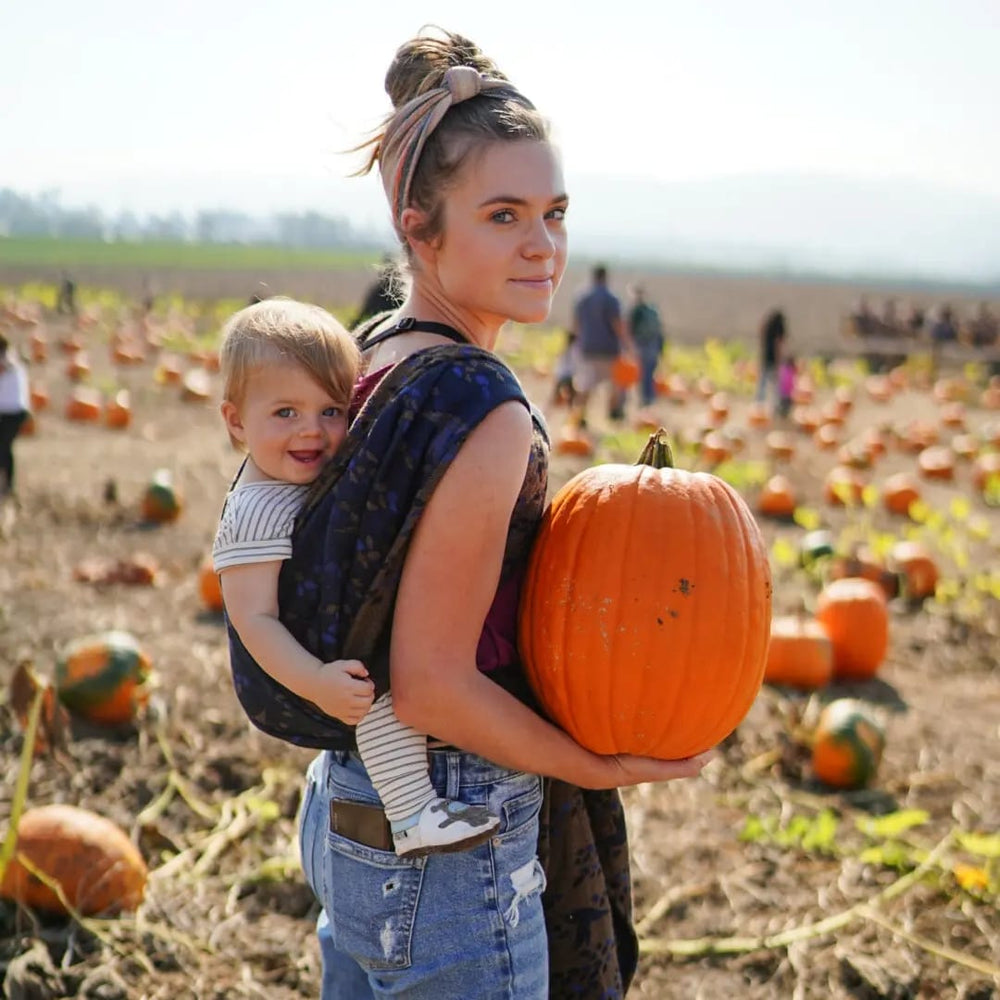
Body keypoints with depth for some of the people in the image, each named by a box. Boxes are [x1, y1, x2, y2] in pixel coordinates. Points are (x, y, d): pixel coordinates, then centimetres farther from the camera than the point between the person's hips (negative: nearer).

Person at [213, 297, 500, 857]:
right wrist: (314, 681, -37)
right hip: (337, 666, -10)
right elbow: (254, 619, -27)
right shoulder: (255, 513, -21)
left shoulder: (325, 478, 7)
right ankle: (411, 815, -27)